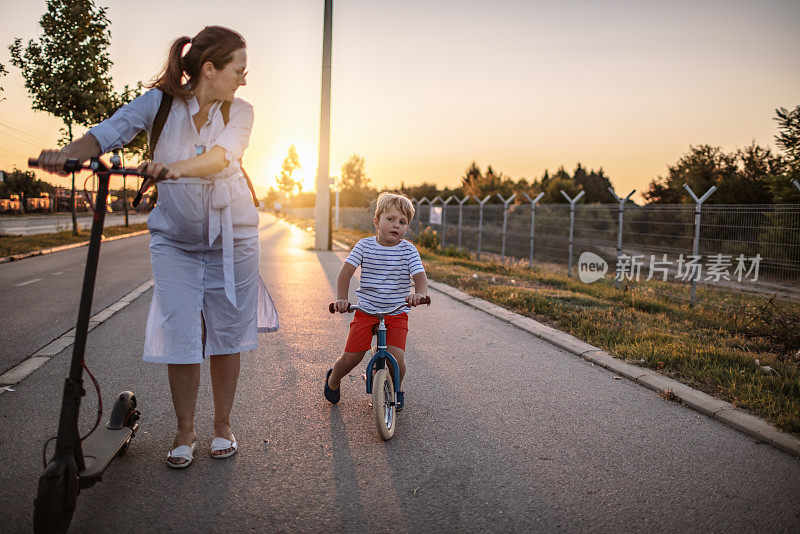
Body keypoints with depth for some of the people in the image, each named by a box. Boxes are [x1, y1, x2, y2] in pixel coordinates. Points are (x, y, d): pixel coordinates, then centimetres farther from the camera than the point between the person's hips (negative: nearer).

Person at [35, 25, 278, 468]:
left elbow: (220, 156, -24)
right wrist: (68, 153, -39)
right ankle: (184, 432, 15)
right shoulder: (161, 102, -6)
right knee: (179, 333, -5)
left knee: (227, 332, 5)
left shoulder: (240, 112, -5)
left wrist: (177, 167, -44)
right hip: (175, 236, -1)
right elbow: (110, 131, -18)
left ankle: (223, 425, 23)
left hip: (232, 235, 1)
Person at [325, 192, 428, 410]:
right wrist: (341, 298, -25)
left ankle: (397, 389, 18)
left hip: (396, 313, 0)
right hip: (366, 311, 0)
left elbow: (420, 276, -13)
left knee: (395, 358, -16)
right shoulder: (365, 245, -2)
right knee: (351, 357, -4)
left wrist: (419, 293, -37)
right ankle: (333, 380, 32)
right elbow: (346, 271, -9)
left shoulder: (408, 250, -3)